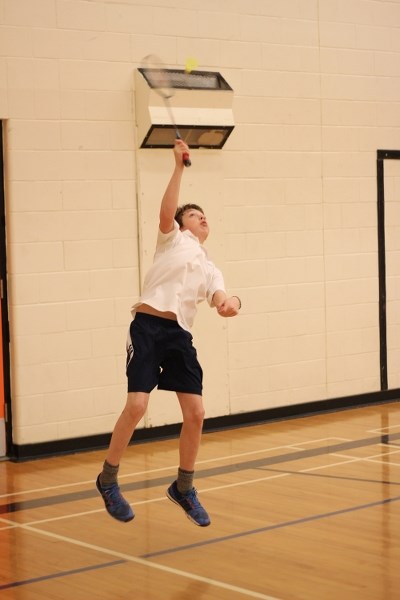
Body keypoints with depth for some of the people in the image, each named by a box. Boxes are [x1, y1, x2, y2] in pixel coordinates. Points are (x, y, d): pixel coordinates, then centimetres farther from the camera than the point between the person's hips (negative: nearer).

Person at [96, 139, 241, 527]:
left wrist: (229, 303, -20)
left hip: (180, 334, 5)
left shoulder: (210, 270, 23)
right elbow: (166, 211, -8)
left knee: (195, 413, 0)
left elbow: (219, 297, 4)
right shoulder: (173, 238, 13)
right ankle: (108, 480, 5)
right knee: (136, 406, -15)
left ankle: (183, 488, 20)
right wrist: (178, 167, -13)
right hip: (149, 325, -5)